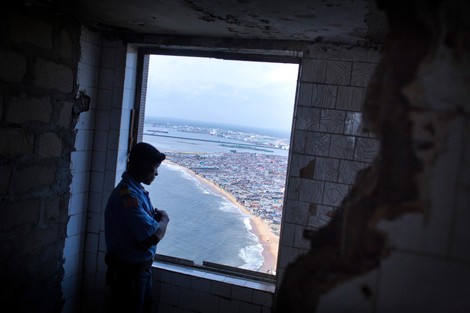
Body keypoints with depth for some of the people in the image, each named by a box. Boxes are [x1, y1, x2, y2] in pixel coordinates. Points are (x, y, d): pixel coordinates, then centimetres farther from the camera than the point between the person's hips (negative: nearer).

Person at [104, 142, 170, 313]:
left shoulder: (136, 190, 6)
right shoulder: (127, 194, -25)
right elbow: (154, 236, -30)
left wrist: (156, 216, -3)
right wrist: (164, 219, -11)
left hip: (141, 268, 9)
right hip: (128, 272, -9)